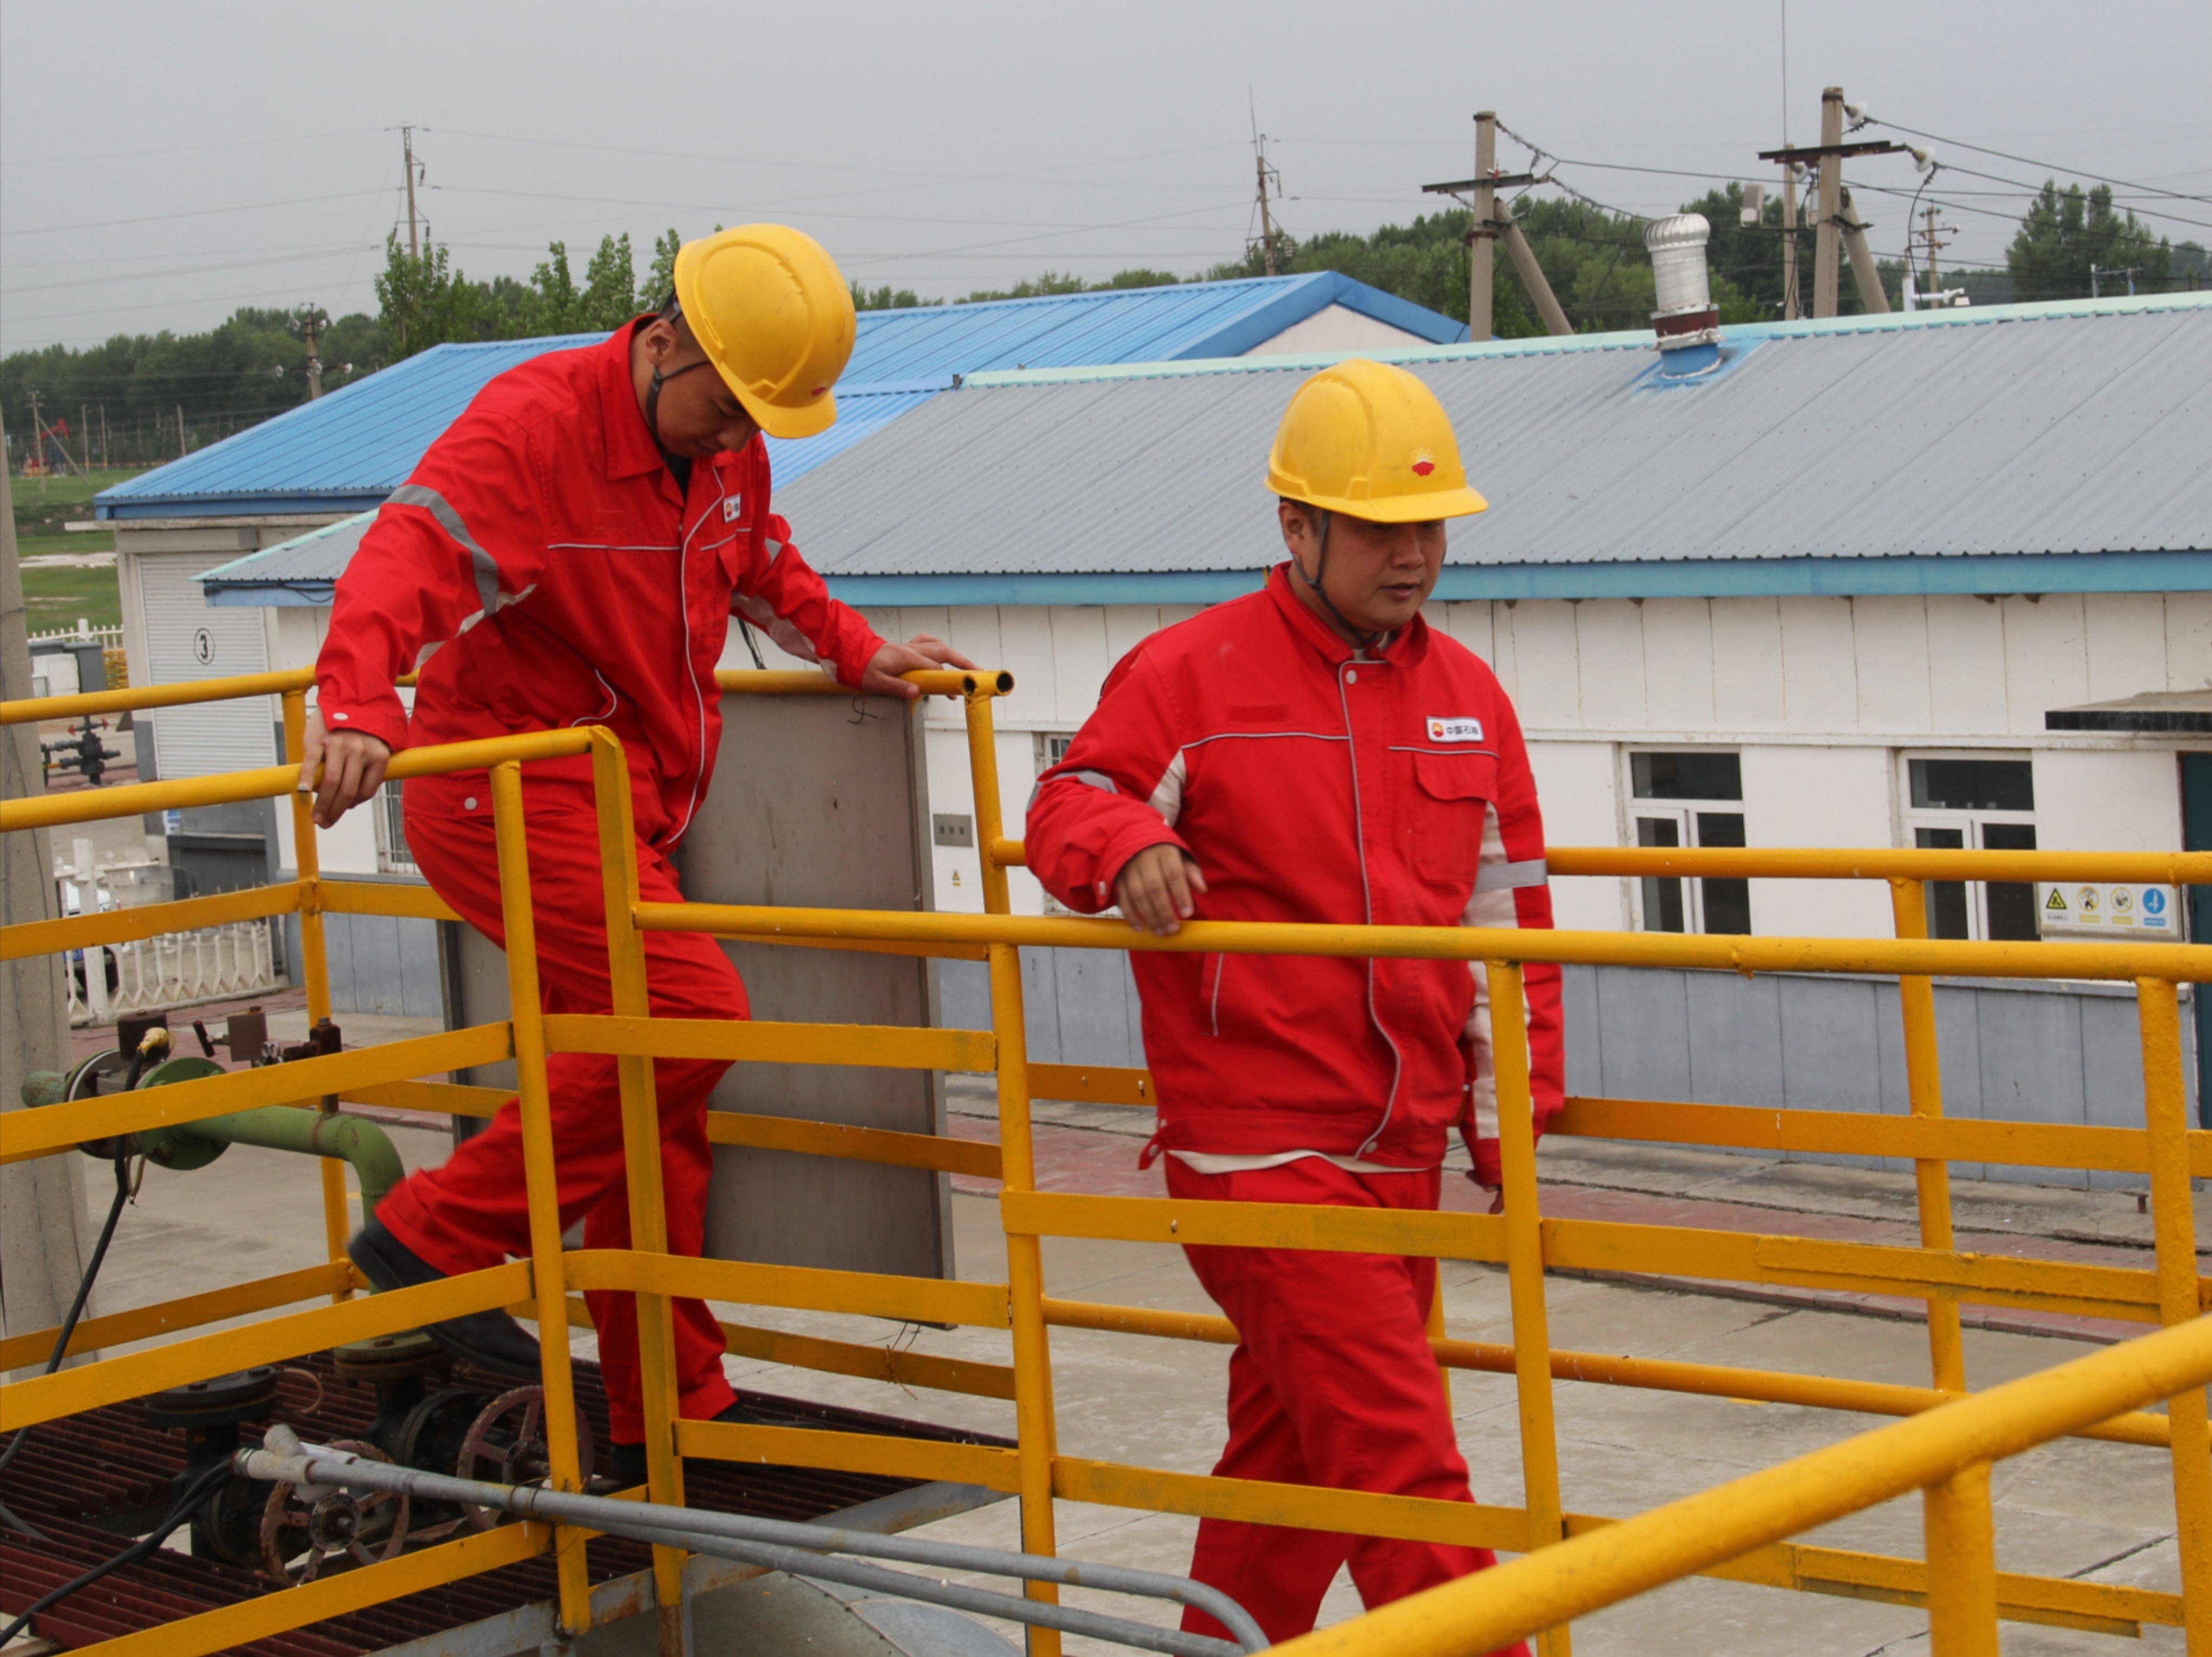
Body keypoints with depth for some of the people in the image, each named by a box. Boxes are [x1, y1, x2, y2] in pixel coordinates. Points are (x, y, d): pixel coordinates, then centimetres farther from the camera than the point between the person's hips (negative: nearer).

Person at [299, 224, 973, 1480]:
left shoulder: (726, 449, 7)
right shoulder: (533, 424, -20)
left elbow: (762, 571, 28)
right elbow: (412, 555, -35)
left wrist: (856, 651, 16)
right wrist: (360, 705, -51)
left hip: (631, 804, 9)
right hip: (515, 793, -9)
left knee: (650, 1106, 11)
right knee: (693, 1011, -23)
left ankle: (671, 1414, 20)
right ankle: (442, 1238, -12)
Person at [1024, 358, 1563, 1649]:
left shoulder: (1469, 696, 12)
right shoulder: (1190, 674, -5)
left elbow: (1507, 920, 15)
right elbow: (1066, 807, -4)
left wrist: (1510, 1115, 9)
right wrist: (1126, 846, -28)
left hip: (1402, 1157, 6)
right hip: (1262, 1153, -6)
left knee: (1294, 1455, 17)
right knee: (1402, 1462, -10)